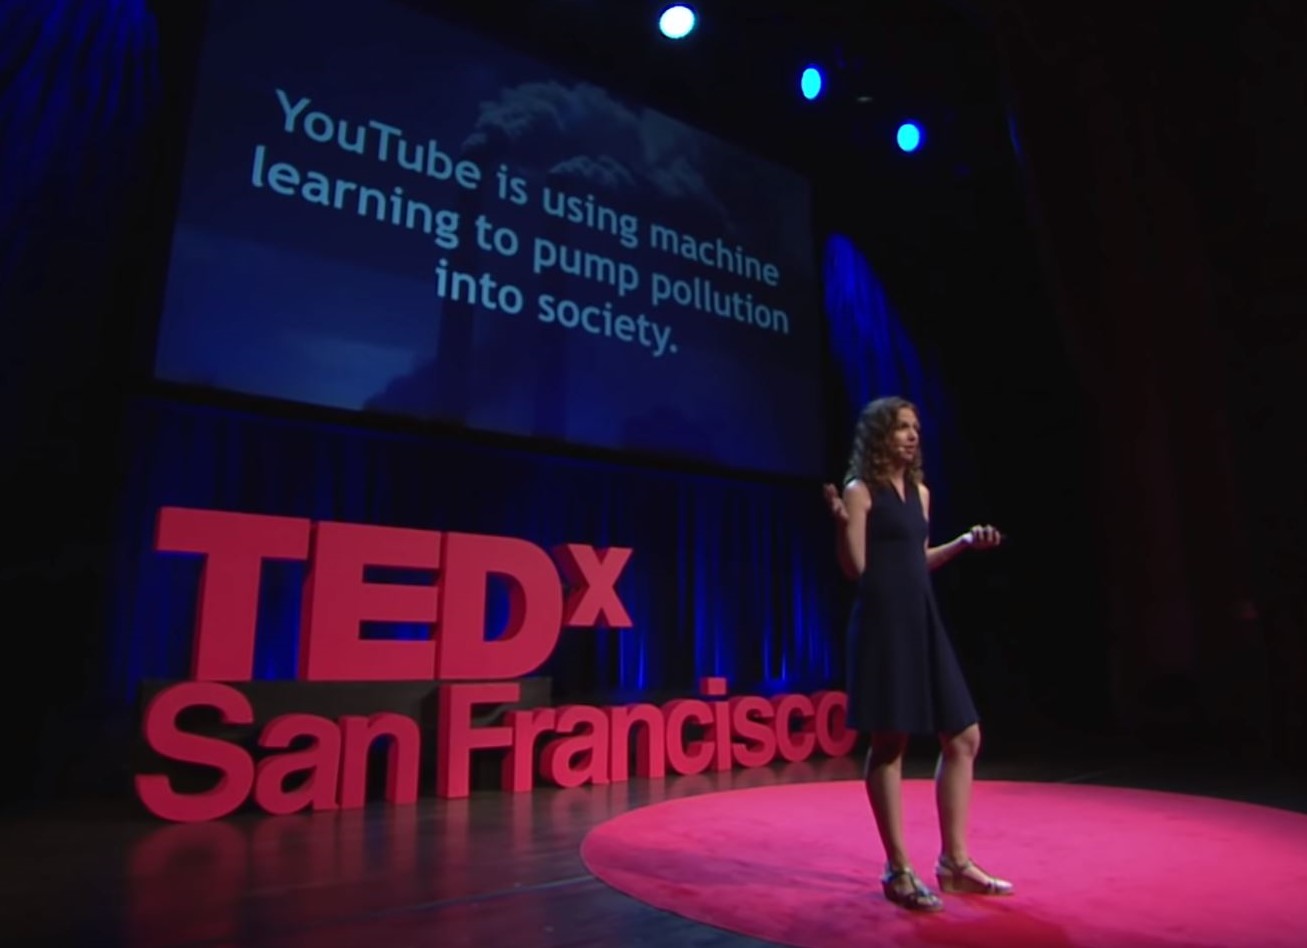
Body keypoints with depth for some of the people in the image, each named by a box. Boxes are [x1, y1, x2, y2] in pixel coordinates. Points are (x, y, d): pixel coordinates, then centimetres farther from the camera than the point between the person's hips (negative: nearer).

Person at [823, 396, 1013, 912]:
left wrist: (966, 542, 16)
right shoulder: (860, 491, -7)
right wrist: (843, 524, -26)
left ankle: (954, 861, 24)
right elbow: (856, 567, -11)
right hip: (883, 624, -8)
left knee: (963, 737, 11)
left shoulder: (919, 492, 15)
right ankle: (898, 871, 14)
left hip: (924, 621, 8)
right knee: (889, 744, 0)